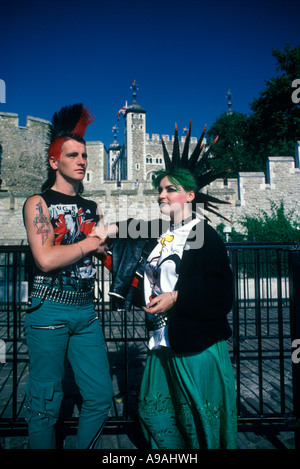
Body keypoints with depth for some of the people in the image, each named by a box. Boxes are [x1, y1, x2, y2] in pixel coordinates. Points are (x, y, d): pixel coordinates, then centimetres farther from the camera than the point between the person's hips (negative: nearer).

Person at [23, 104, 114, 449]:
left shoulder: (91, 208, 14)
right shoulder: (38, 203, -3)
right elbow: (45, 259, -17)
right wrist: (89, 243, -6)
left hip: (86, 311, 6)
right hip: (49, 312, -5)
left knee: (100, 396, 8)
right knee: (46, 402, 3)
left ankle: (84, 448, 28)